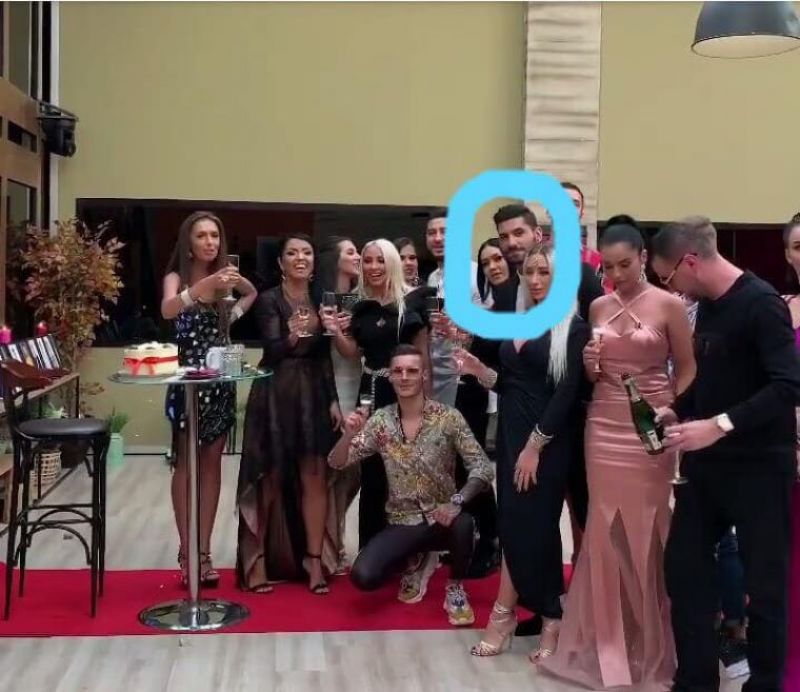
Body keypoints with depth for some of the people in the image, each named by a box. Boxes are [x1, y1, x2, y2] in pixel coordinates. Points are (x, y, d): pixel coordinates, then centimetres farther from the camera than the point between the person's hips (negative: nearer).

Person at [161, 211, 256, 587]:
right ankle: (187, 552, 5)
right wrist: (204, 286, -43)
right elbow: (167, 310, -29)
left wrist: (235, 313, 8)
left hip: (220, 380, 4)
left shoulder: (226, 276, 6)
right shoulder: (176, 277, -6)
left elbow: (253, 293, 28)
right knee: (185, 463, 1)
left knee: (212, 463, 6)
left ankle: (204, 551, 12)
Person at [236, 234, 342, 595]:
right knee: (271, 478, 2)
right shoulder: (268, 300, -6)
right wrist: (293, 335, -37)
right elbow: (273, 351, -16)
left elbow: (324, 354, 13)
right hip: (275, 397, -4)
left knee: (315, 477, 1)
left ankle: (314, 559, 7)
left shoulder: (320, 298, 10)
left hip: (314, 396, 4)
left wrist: (333, 400, 8)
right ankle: (259, 558, 12)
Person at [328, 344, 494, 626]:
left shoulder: (448, 417, -10)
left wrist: (457, 501, -31)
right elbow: (336, 463, -5)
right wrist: (349, 434, -26)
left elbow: (482, 467, -13)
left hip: (441, 519, -2)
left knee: (463, 524, -37)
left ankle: (455, 588, -4)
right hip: (402, 523, 2)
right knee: (363, 576, -22)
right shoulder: (380, 421, -3)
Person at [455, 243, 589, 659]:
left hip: (547, 441, -6)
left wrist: (535, 446, -17)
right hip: (510, 435, 7)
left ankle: (505, 614, 9)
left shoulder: (573, 328, -8)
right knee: (515, 524, 6)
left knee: (530, 525, -2)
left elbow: (567, 394, -14)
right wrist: (478, 370, -6)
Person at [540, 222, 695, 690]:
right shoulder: (598, 308, 9)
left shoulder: (669, 305, -4)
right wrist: (589, 365, -6)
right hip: (604, 427, 4)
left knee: (646, 530, 3)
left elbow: (687, 370, -1)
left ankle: (651, 641, 20)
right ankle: (610, 638, 19)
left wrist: (671, 411, -16)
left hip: (649, 428, -4)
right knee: (606, 531, 6)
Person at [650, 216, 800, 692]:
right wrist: (678, 412, 4)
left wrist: (720, 425, -29)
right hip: (707, 462, 8)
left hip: (758, 466, -8)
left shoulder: (761, 304, -16)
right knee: (684, 565, 10)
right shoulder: (708, 306, 9)